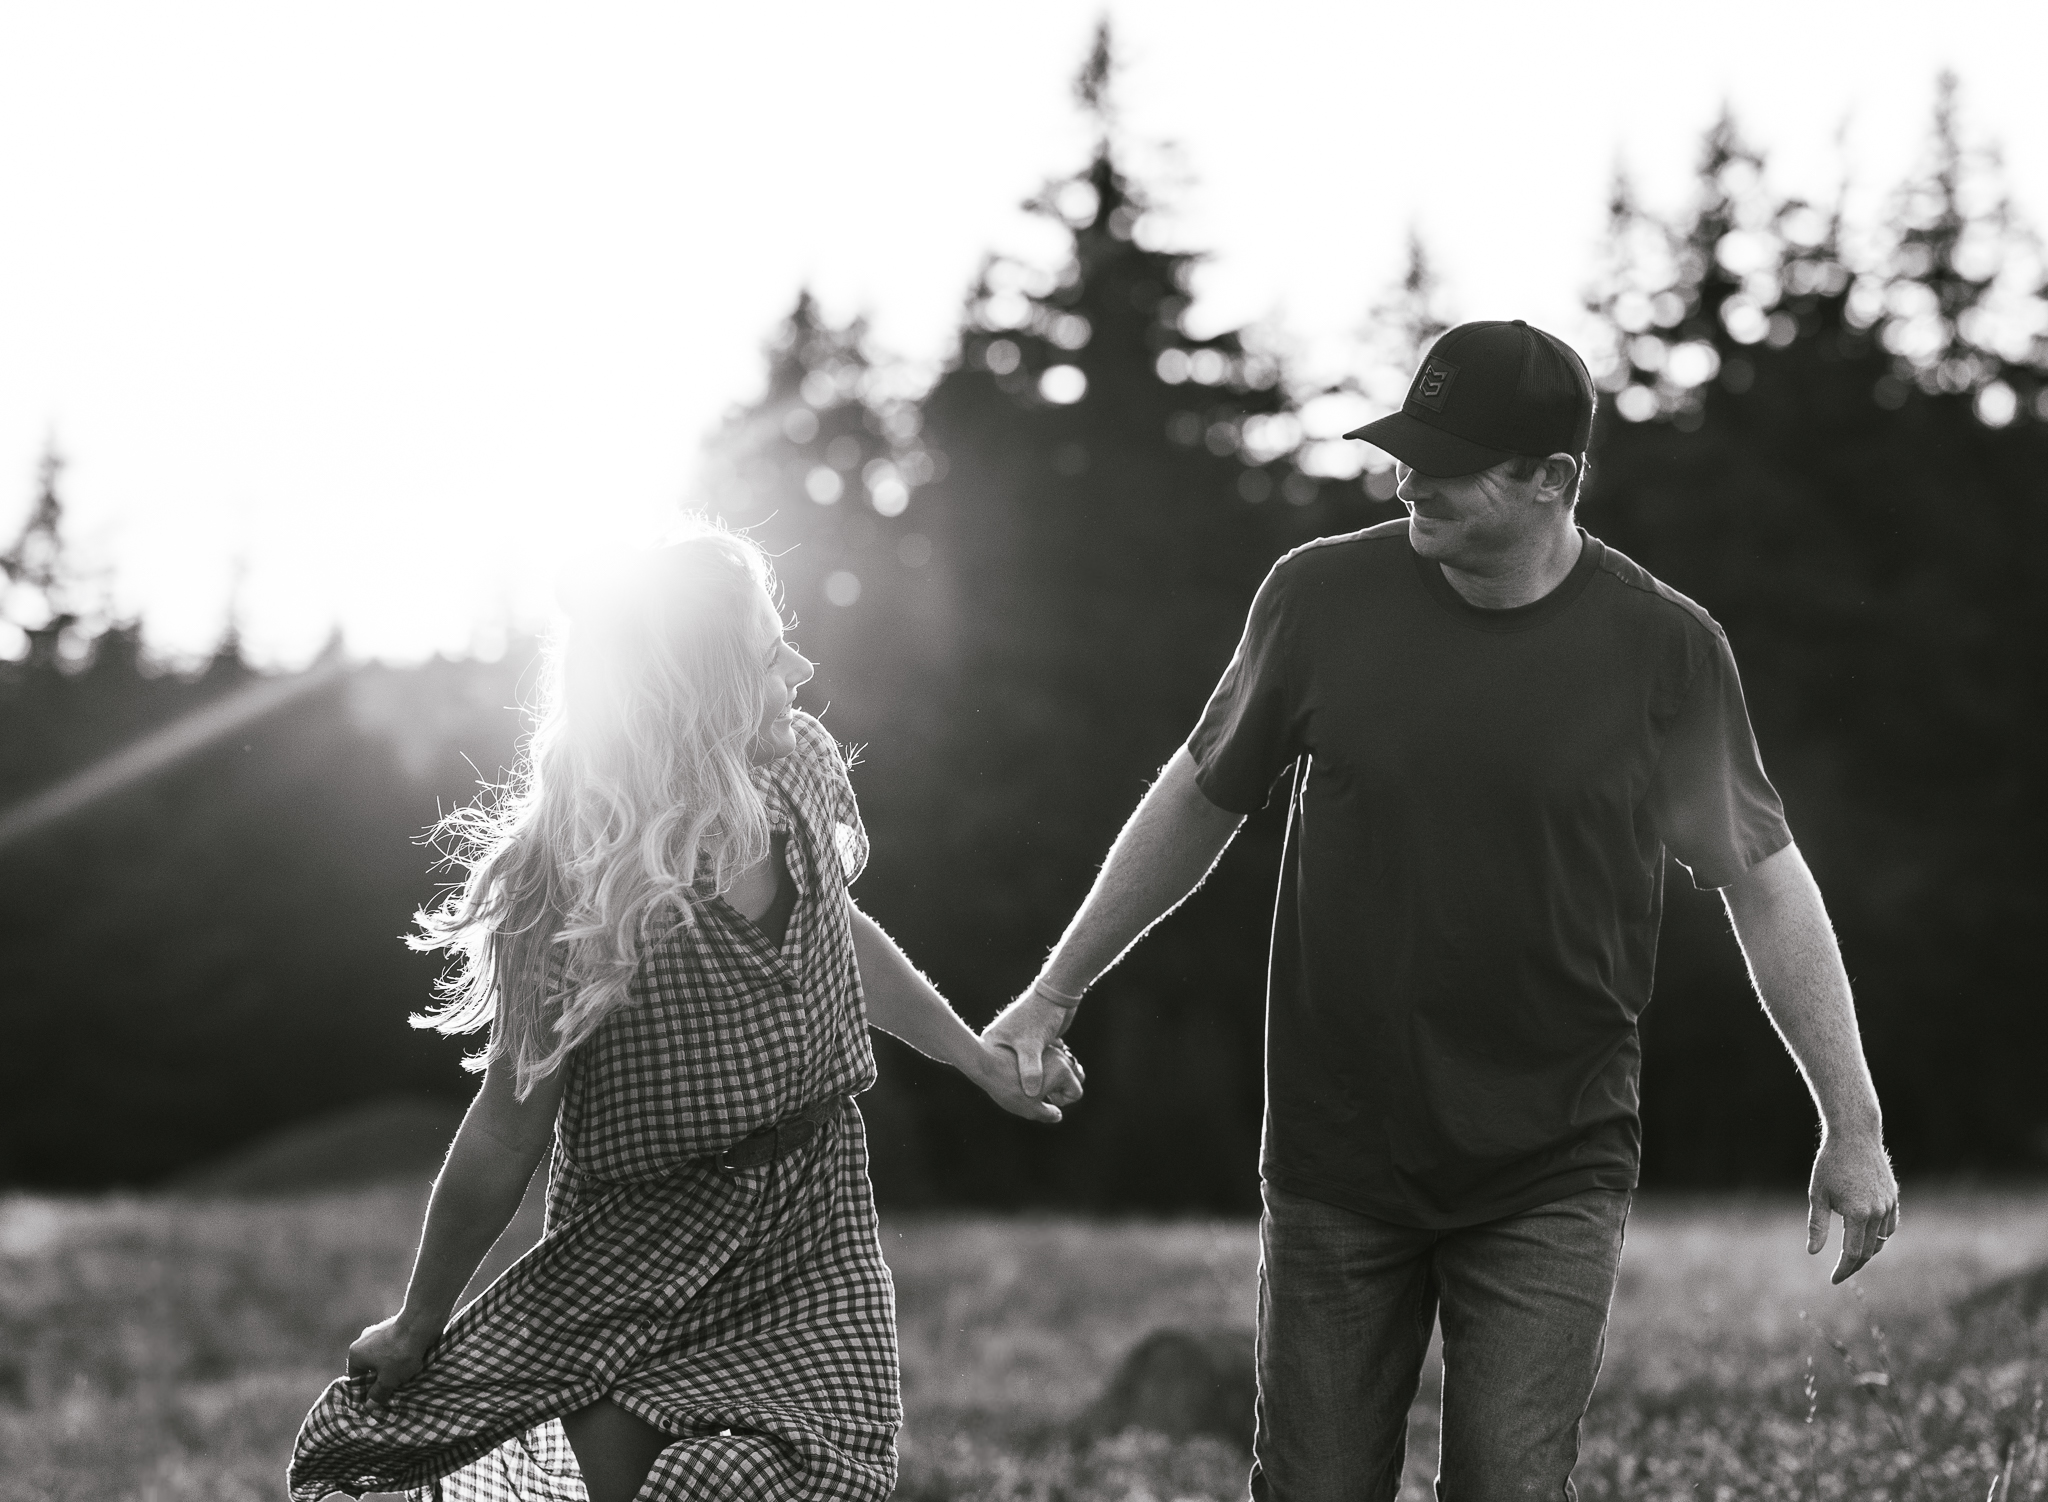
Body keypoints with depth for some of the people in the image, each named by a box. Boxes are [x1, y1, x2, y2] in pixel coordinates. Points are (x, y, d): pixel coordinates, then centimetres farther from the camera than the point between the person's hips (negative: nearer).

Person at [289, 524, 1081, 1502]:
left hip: (813, 1242, 4)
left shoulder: (800, 771, -3)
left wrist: (982, 1062, 28)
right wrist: (415, 1329, -4)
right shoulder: (570, 883, -20)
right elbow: (506, 1135, -12)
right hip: (641, 1265, -3)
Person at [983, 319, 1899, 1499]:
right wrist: (1056, 994, 14)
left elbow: (1764, 881, 1)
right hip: (1335, 1168, 2)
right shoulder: (1323, 596, -4)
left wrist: (1853, 1123, 1)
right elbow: (1202, 800, 10)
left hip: (1549, 1181, -2)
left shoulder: (1663, 647, -8)